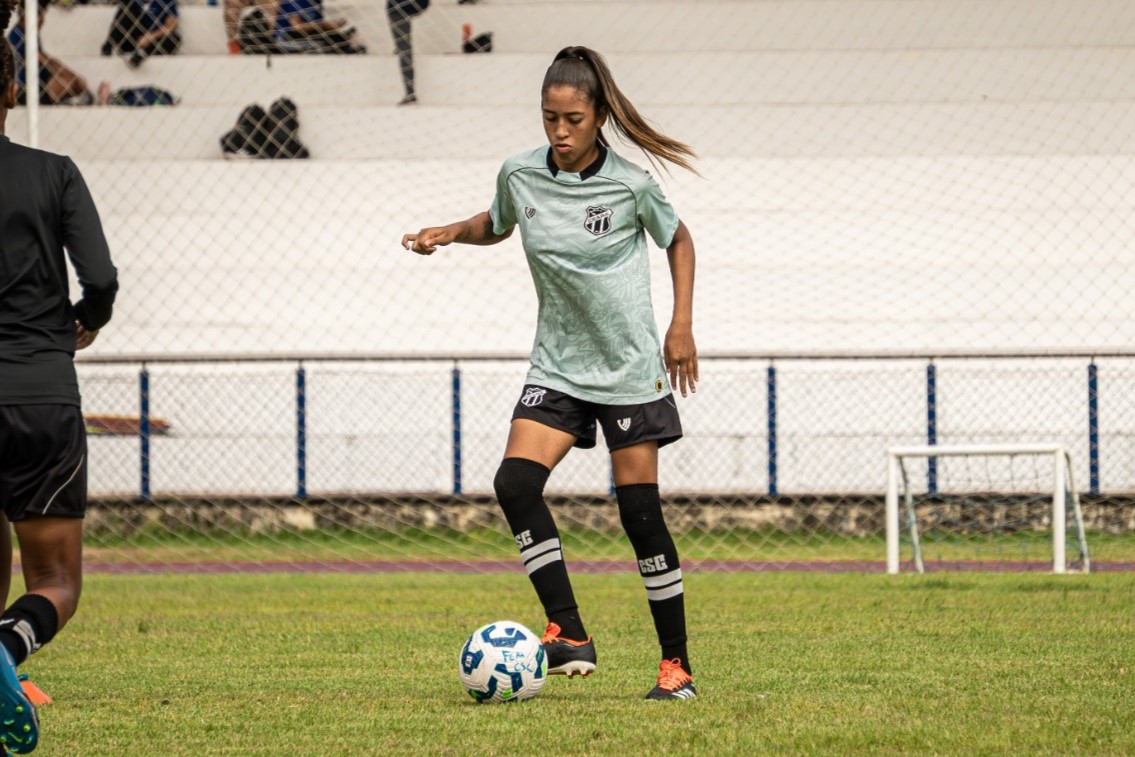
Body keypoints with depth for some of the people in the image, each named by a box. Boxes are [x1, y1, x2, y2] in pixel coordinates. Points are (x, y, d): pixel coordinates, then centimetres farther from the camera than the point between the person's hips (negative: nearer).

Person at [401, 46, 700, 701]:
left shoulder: (630, 184, -11)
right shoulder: (520, 175, -3)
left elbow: (678, 239, 6)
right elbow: (497, 224, 19)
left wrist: (682, 325, -2)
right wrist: (450, 233, -1)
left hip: (630, 368, -3)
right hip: (558, 368, 3)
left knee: (641, 511, -4)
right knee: (516, 480, -18)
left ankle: (677, 664, 7)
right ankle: (571, 636, -15)